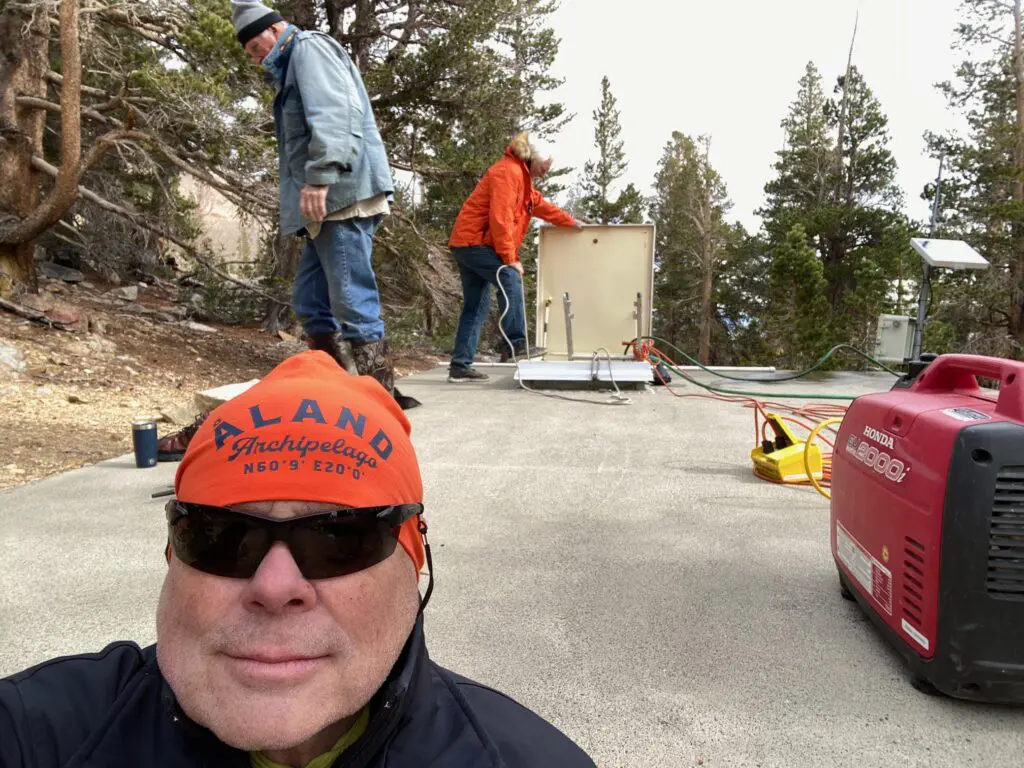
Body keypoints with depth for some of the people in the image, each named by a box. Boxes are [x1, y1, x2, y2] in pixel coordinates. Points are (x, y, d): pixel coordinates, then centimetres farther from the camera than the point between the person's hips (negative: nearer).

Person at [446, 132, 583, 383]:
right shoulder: (509, 171, -14)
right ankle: (515, 345, -24)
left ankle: (460, 365, 6)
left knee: (476, 307, 6)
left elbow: (541, 205, 33)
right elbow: (501, 218, -23)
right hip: (474, 241, -10)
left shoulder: (522, 176, 20)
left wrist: (571, 222, 39)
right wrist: (510, 259, -21)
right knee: (510, 280, -22)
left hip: (469, 244, 10)